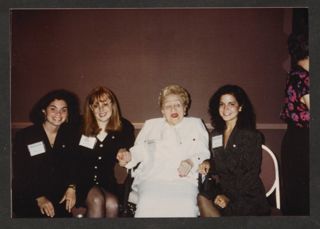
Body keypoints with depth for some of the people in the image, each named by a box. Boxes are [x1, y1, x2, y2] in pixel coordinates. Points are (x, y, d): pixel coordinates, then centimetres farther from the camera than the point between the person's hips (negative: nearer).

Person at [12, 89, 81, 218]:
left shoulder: (69, 136, 8)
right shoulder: (24, 136, -4)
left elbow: (73, 166, 7)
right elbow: (19, 174, -7)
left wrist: (71, 187, -13)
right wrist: (39, 197, -17)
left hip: (60, 196, 4)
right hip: (28, 197, -3)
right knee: (47, 215, -28)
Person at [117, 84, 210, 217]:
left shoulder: (195, 124, 23)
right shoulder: (150, 125, 28)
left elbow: (204, 154, 13)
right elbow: (139, 151, 24)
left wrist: (191, 162, -8)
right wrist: (129, 156, 2)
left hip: (184, 179, -1)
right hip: (152, 178, 1)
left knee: (185, 206, -33)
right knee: (148, 205, -32)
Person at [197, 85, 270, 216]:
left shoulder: (251, 135, -5)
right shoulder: (216, 134, 12)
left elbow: (252, 173, -9)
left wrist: (230, 197, -16)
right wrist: (208, 164, -3)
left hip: (247, 195, -5)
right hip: (223, 189, 5)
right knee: (202, 198, -27)